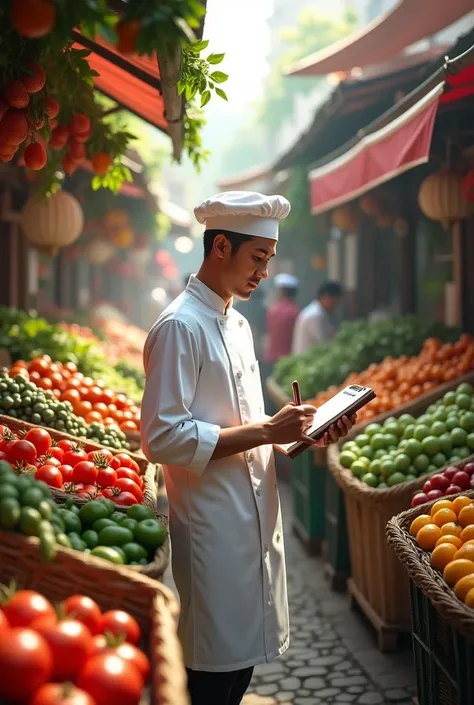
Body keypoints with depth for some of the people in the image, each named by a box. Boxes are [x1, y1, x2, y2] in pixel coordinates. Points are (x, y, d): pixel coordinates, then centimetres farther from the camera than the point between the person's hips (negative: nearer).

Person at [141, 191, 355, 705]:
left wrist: (302, 434, 4)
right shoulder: (180, 327, -15)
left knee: (244, 660, 17)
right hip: (212, 531, -9)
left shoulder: (237, 324, 14)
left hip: (255, 522, 9)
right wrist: (265, 432, -20)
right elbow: (163, 438, -22)